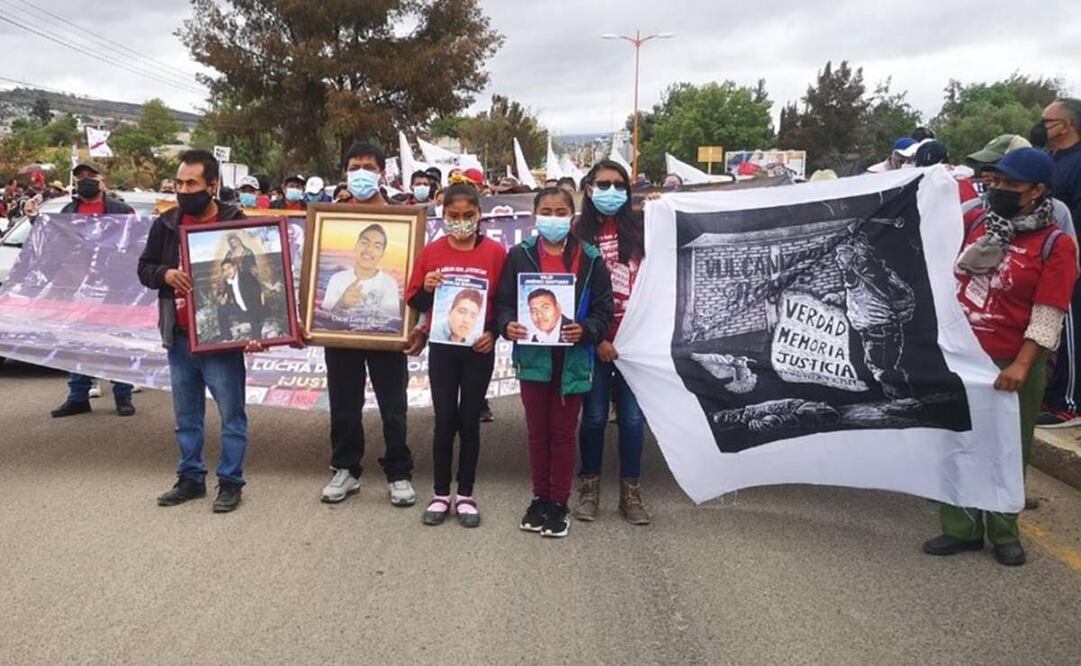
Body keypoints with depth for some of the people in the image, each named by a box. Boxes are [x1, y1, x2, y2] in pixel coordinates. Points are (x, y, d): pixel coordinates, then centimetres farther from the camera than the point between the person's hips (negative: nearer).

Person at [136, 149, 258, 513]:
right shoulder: (165, 224, 5)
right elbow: (144, 268, 14)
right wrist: (165, 274, -11)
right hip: (179, 337, 5)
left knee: (231, 414, 2)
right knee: (186, 416, 14)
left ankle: (230, 481, 14)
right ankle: (191, 478, 27)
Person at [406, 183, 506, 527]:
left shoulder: (496, 252, -4)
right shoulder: (430, 252, -1)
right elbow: (414, 302, 5)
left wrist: (494, 331, -14)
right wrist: (426, 289, -16)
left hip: (479, 348, -1)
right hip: (442, 347, 1)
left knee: (470, 421, 8)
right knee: (444, 421, 5)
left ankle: (466, 495, 19)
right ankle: (441, 494, 18)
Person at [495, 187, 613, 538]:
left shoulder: (590, 259, 0)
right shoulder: (520, 255, 2)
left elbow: (603, 309, 0)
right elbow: (504, 301, 3)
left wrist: (586, 330, -18)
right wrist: (507, 325, -17)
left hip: (572, 359, -1)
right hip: (533, 356, 1)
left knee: (563, 433, 9)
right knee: (537, 432, 13)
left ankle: (559, 503, 21)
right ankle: (540, 498, 27)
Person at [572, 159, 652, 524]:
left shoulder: (638, 229, 5)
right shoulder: (580, 235, 0)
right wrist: (596, 338, -8)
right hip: (595, 340, -1)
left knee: (632, 417, 6)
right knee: (594, 416, 8)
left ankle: (630, 491, 18)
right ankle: (589, 487, 23)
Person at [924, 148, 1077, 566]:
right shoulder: (980, 225, 6)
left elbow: (1047, 315, -15)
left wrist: (1021, 366, -22)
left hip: (1010, 365, -4)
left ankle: (1004, 533, 24)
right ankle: (962, 529, 21)